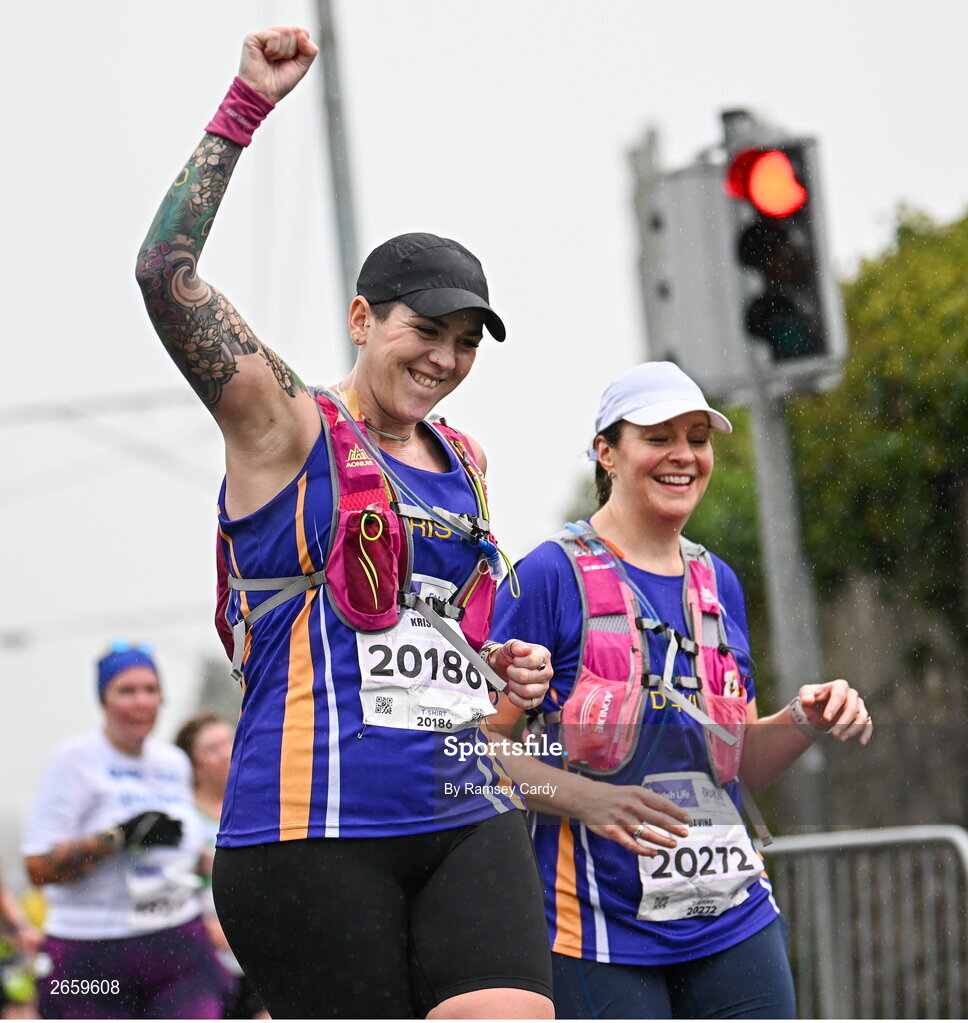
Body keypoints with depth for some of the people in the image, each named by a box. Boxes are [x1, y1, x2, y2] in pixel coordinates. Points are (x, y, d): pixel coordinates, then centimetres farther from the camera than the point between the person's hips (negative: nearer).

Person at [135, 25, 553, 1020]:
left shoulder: (463, 463, 18)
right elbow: (164, 272, -15)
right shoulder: (289, 430, -1)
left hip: (468, 816, 6)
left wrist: (503, 672, 12)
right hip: (313, 829, -6)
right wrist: (246, 105, -16)